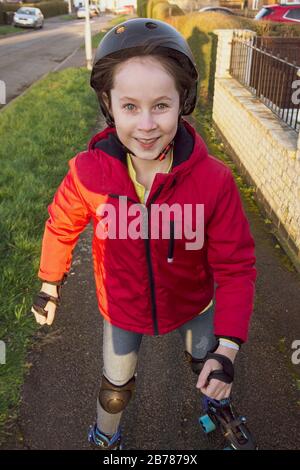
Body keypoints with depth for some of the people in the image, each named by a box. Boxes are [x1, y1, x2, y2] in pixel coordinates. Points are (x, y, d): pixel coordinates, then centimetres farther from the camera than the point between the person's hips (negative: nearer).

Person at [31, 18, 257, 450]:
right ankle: (105, 438, 59)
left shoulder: (214, 180, -30)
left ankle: (217, 404, 68)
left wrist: (228, 348, -28)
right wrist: (49, 285, 6)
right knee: (116, 387, 24)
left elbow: (236, 266, -22)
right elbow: (62, 225, -6)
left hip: (192, 304, 1)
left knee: (208, 368, 30)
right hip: (121, 309, 0)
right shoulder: (88, 172, -26)